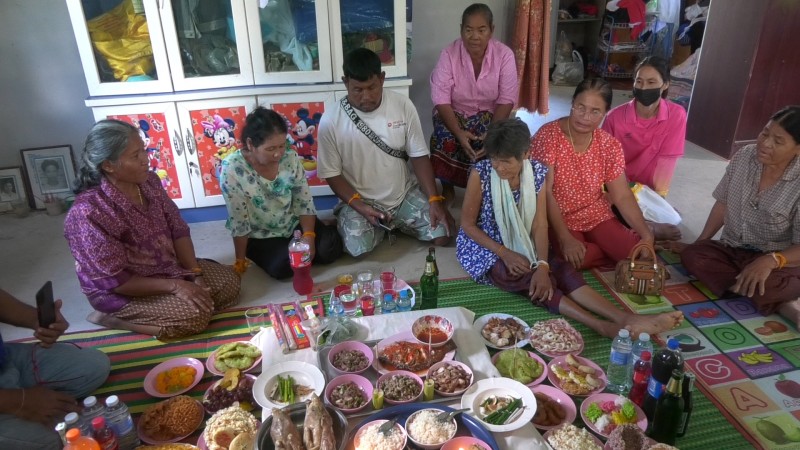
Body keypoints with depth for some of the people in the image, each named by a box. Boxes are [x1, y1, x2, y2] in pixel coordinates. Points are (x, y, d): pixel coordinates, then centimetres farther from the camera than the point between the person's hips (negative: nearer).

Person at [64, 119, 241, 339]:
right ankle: (111, 318, -4)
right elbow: (114, 280, -25)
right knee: (195, 314, -25)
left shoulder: (149, 181, -8)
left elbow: (178, 230, -1)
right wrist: (173, 286, -25)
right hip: (121, 292, -7)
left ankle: (149, 313, 7)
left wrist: (195, 275, -12)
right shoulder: (88, 212, -28)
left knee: (230, 281, 1)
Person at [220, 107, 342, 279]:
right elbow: (238, 221, -20)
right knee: (282, 266, -26)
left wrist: (309, 236, -20)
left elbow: (304, 202, -7)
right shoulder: (232, 168, -25)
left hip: (294, 224, 3)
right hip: (260, 236, -2)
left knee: (330, 250, -16)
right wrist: (240, 261, -14)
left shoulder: (291, 158, -15)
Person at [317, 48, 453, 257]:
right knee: (359, 248, -27)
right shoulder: (331, 121, -15)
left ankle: (393, 222, 13)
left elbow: (418, 155, -4)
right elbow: (332, 174, -8)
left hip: (405, 194, 2)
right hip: (360, 201, -2)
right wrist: (359, 206, -22)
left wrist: (434, 199, -14)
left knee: (442, 235, -13)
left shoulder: (403, 105, -9)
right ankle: (378, 227, 8)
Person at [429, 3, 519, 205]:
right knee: (445, 139, -30)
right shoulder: (449, 54, -15)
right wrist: (459, 132, -33)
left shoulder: (504, 54, -12)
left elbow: (507, 99, -13)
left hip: (490, 113, 1)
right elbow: (441, 99, -18)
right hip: (454, 113, 0)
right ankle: (447, 189, -7)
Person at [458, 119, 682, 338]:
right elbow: (467, 224, -13)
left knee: (563, 270, -23)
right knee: (530, 279, -29)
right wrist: (505, 253, -21)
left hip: (522, 245, 4)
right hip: (485, 248, -3)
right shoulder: (481, 173, -19)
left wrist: (542, 265, -28)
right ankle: (603, 326, -37)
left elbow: (539, 225, -12)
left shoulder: (537, 172, -10)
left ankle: (626, 319, -34)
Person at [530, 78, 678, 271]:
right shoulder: (548, 135, -17)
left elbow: (622, 196, -3)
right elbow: (545, 192, -20)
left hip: (597, 216, 4)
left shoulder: (609, 145, -4)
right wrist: (565, 238, -26)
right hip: (559, 218, -3)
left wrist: (646, 235, -16)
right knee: (577, 259, -30)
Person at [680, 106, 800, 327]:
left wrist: (770, 260, -37)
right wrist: (700, 241, 4)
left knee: (767, 285, -43)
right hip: (732, 250, 7)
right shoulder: (744, 156, -5)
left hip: (780, 261, -7)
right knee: (692, 256, -27)